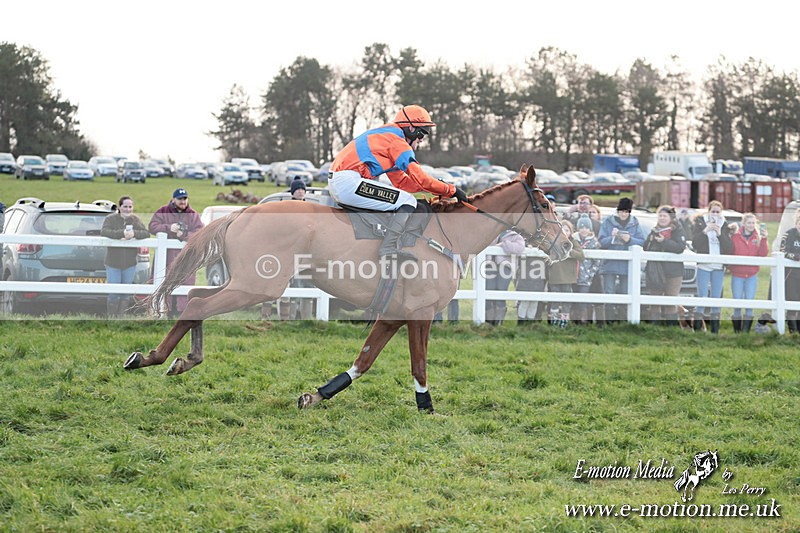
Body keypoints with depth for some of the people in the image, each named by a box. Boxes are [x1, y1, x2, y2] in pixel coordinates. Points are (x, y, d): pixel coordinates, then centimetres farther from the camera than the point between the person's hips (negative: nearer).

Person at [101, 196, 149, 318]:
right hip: (113, 263, -3)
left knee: (126, 293, 10)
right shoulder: (111, 219, -6)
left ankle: (121, 317, 21)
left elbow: (146, 233, -7)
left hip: (130, 263, 3)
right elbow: (104, 232, -23)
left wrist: (134, 234, -27)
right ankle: (111, 318, 11)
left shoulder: (135, 220, 3)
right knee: (113, 293, -2)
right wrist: (122, 233, -34)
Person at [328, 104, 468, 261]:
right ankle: (388, 248, -22)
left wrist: (437, 185, 14)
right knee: (408, 201, -9)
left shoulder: (385, 135, 25)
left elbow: (402, 182, 22)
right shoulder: (398, 142, -5)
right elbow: (419, 178, -10)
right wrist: (451, 190, 0)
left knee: (391, 193, 26)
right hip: (349, 182, -10)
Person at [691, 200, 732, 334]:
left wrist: (720, 233, -13)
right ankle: (697, 329, -10)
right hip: (703, 266, -3)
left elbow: (729, 248, -1)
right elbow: (695, 243, -8)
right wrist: (705, 231, -19)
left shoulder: (724, 226, 8)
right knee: (702, 297, -11)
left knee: (716, 298, 4)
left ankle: (715, 330, 8)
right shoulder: (700, 224, 3)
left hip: (718, 267, 3)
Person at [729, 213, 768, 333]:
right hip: (737, 275, -2)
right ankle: (737, 332, 8)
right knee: (737, 305, 0)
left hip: (752, 276, 2)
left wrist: (763, 239, -18)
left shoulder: (758, 237, 4)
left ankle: (746, 331, 2)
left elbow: (762, 254, -8)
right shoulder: (735, 237, -3)